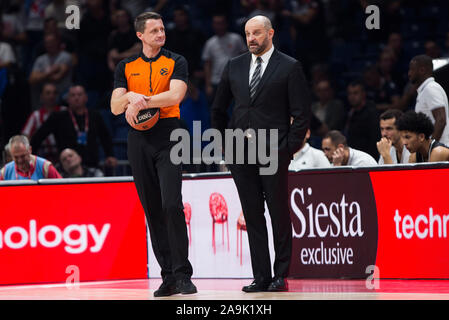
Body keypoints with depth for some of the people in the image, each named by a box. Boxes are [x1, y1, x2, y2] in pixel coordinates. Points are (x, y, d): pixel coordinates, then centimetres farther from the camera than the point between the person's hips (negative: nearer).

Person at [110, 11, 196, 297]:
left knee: (172, 205, -15)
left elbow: (175, 95, -11)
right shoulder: (126, 67, 13)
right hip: (139, 139, 3)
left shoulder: (176, 62, 5)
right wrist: (130, 96, -16)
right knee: (152, 209, 3)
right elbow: (115, 107, 5)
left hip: (168, 137, -3)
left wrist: (141, 100, -15)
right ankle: (168, 276, 8)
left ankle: (183, 275, -12)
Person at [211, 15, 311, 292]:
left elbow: (302, 113, -2)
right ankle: (261, 277, 7)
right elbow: (219, 109, 22)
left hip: (273, 152, -4)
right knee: (252, 215, 4)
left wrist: (290, 147, -7)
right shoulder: (234, 67, 14)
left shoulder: (289, 67, 0)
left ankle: (281, 276, 5)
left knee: (279, 214, -1)